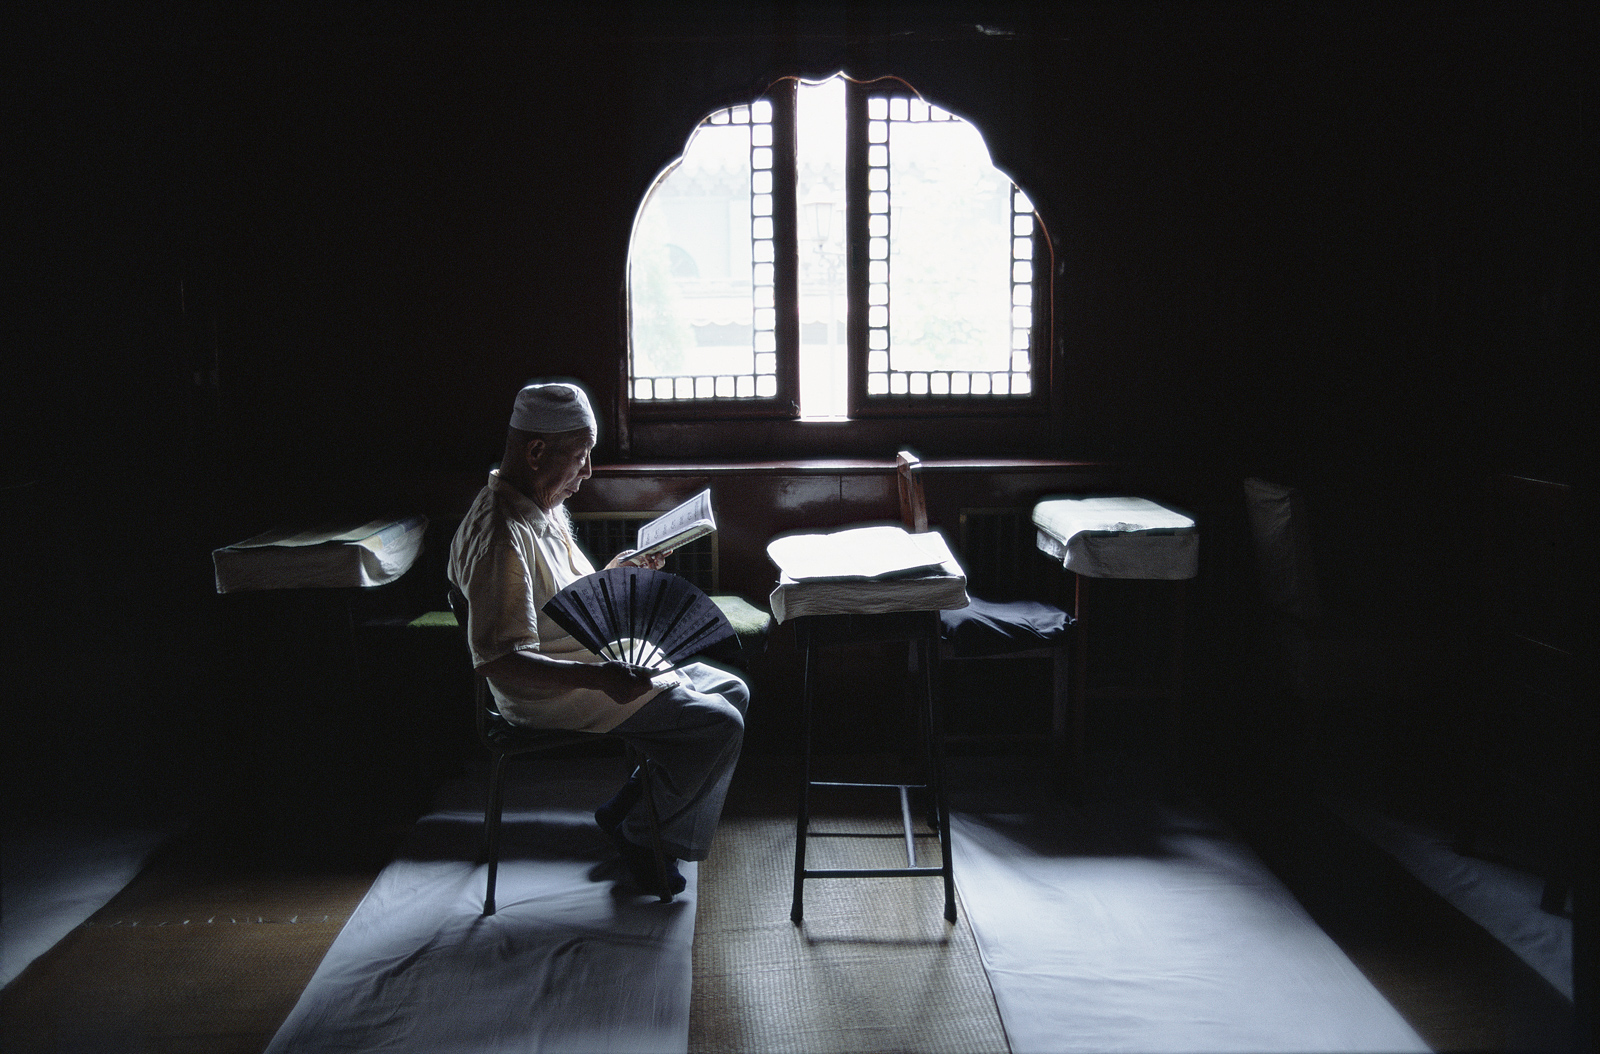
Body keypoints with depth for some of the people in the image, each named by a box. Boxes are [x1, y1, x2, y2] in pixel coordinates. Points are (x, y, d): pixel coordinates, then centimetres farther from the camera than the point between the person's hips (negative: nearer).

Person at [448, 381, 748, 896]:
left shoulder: (544, 507, 8)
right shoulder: (501, 535, -25)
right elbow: (499, 661, -32)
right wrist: (597, 677, -39)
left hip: (598, 662, 10)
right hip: (551, 694, -10)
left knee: (732, 691, 11)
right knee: (719, 726, -16)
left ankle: (626, 808, 15)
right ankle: (640, 835, 3)